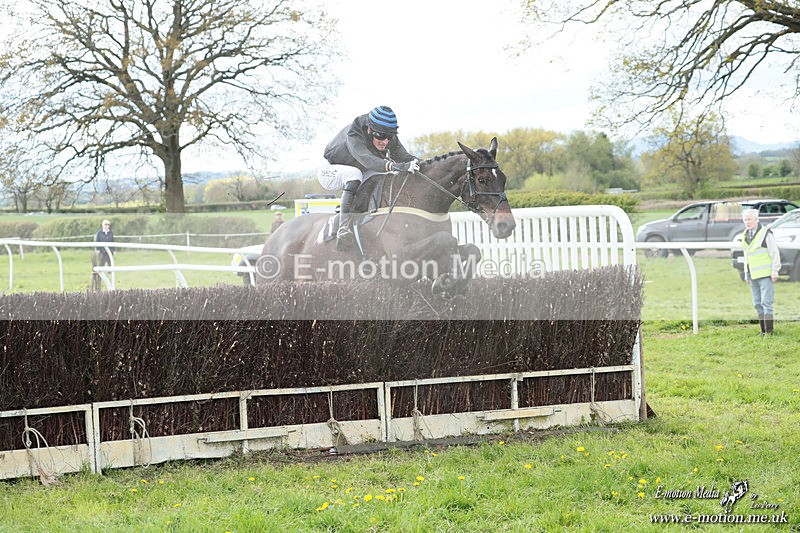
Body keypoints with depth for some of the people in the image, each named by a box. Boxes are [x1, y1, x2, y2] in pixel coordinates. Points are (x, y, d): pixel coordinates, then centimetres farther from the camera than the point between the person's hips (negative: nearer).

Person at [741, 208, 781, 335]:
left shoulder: (765, 233, -6)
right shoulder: (745, 235, 15)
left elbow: (775, 253, -7)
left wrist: (775, 271, -11)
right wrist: (746, 274, 20)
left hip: (765, 275, -7)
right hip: (753, 276, 7)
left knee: (766, 302, -10)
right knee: (758, 304, 6)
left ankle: (769, 331, -10)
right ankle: (763, 330, 10)